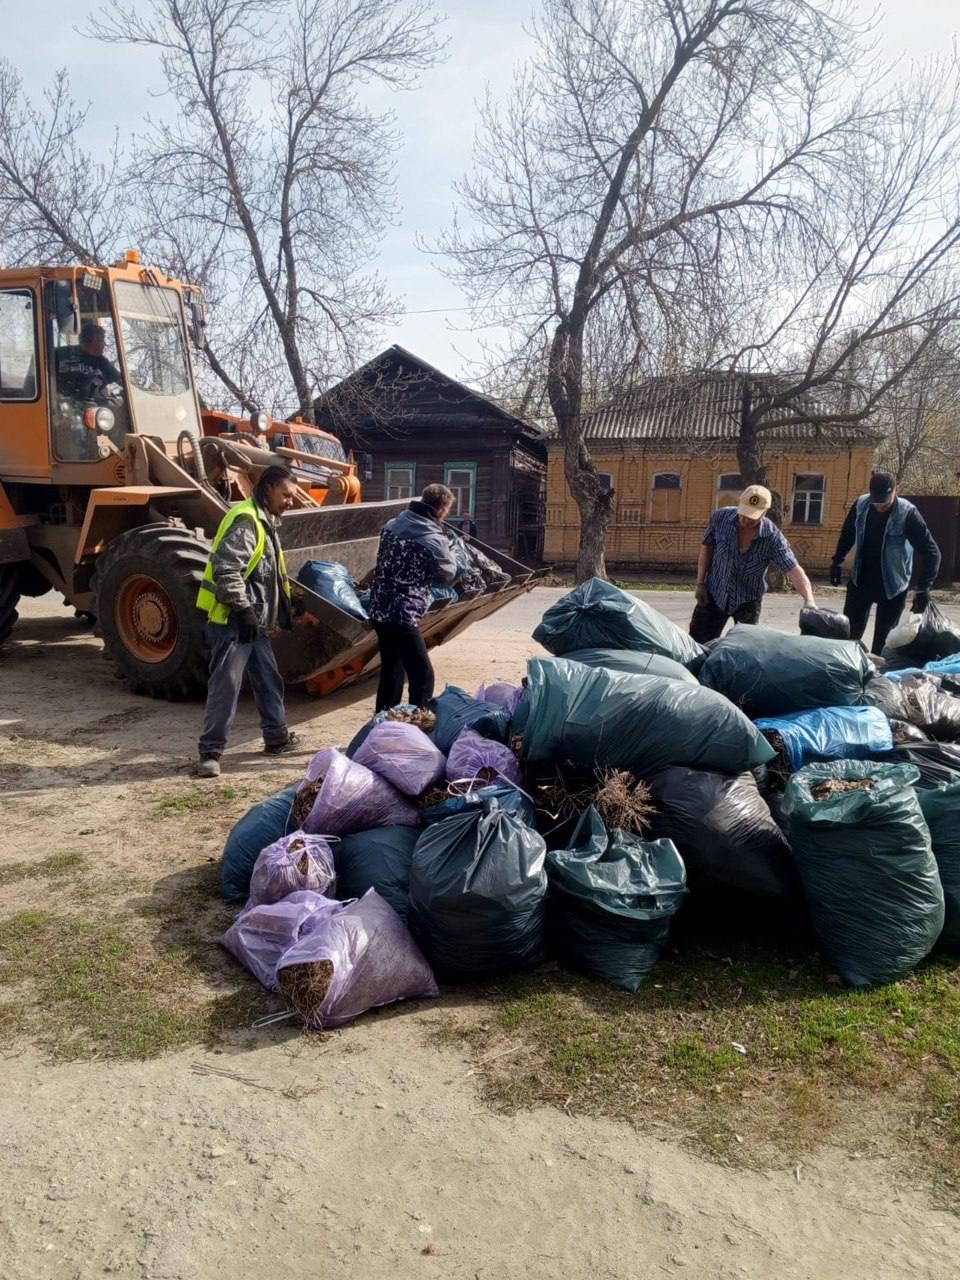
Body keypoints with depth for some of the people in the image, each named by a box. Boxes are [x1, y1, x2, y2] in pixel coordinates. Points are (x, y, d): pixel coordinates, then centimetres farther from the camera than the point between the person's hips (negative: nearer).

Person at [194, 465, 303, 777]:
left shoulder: (266, 523, 17)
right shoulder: (245, 521, -16)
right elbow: (226, 569, -26)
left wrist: (284, 607, 24)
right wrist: (244, 609, -25)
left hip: (255, 623, 10)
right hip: (232, 621, -10)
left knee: (269, 680, 18)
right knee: (225, 686, -6)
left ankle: (277, 737, 31)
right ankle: (210, 752, 2)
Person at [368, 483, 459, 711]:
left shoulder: (393, 525, 8)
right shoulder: (434, 540, -14)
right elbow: (449, 577, 0)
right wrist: (448, 554, 20)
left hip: (379, 610, 8)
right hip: (403, 615, -8)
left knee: (392, 670, 20)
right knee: (422, 675, 0)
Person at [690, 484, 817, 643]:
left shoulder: (773, 537, -22)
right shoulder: (721, 517, -15)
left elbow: (794, 570, -29)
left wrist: (809, 601, -45)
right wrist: (700, 583, -3)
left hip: (748, 600, -1)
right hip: (714, 594, 2)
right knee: (697, 643, 5)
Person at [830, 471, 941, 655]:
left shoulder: (907, 513, -20)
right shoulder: (861, 504, -9)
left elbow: (931, 553, -20)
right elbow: (847, 534, 11)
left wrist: (923, 588, -27)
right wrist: (837, 561, 11)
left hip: (892, 586, -3)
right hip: (860, 581, 4)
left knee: (883, 641, 2)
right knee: (849, 633, 10)